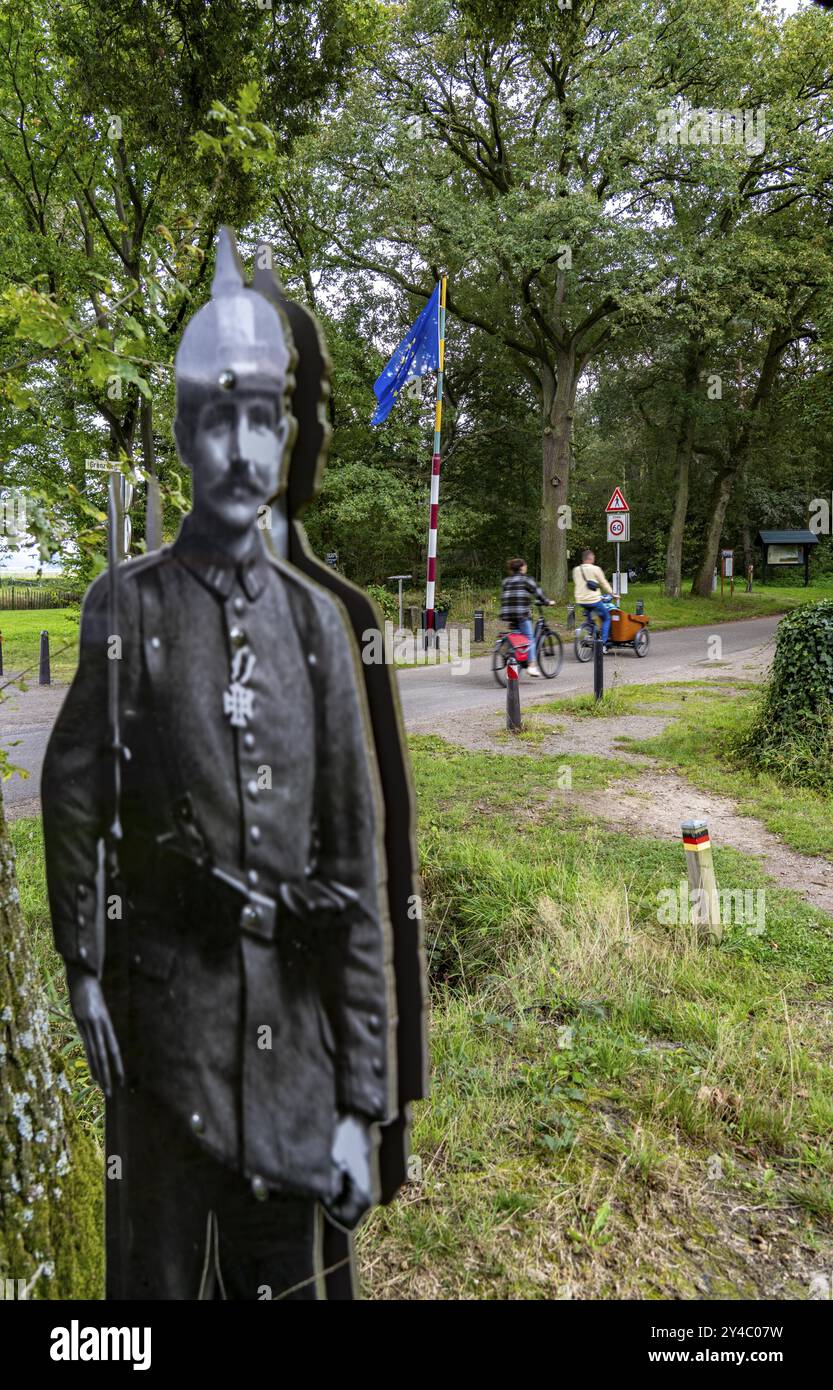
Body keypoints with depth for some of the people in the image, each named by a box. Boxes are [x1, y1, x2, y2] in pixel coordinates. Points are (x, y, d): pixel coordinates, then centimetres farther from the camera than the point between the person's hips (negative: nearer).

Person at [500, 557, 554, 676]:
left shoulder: (506, 580, 18)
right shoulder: (526, 579, 0)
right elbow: (537, 592, -1)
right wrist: (548, 602, 10)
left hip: (507, 613, 6)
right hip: (521, 613, -6)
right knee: (529, 639, 0)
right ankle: (532, 665, -3)